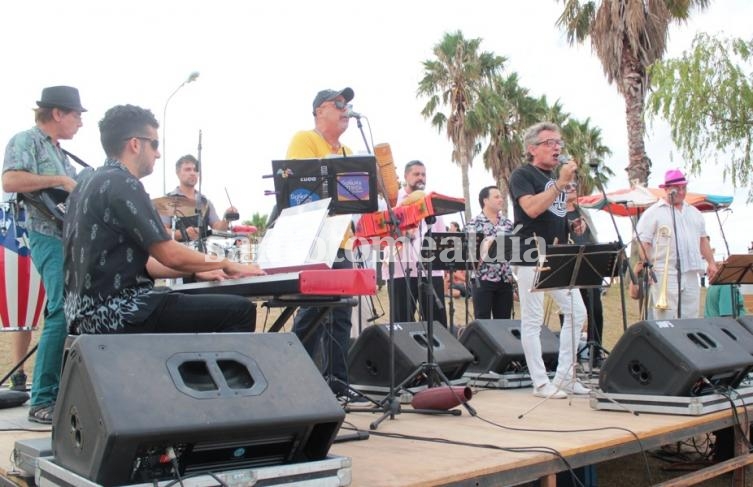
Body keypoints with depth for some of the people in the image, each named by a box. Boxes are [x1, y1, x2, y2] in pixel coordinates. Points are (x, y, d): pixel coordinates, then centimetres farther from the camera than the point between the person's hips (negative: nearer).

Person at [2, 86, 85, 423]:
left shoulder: (58, 152, 24)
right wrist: (59, 180, -18)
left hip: (71, 238, 10)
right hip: (51, 239, -9)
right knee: (63, 314, -17)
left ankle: (61, 391, 18)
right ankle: (42, 401, -12)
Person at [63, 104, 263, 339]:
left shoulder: (90, 184, 16)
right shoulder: (123, 184, -14)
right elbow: (170, 255, -17)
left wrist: (195, 272, 15)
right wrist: (226, 264, -1)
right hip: (118, 313, -10)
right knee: (240, 310, -10)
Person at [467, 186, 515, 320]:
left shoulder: (507, 223, 12)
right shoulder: (474, 224, -3)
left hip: (505, 279, 5)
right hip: (483, 279, -5)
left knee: (504, 321, 8)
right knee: (482, 321, -2)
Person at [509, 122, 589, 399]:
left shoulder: (556, 178, 19)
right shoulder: (522, 175, -5)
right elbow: (532, 208, -22)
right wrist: (560, 184, -20)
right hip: (532, 258, -8)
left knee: (577, 312, 6)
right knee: (533, 321, -2)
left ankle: (564, 377, 15)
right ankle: (541, 383, 5)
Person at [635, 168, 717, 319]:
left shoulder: (694, 213, 20)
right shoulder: (653, 213, -1)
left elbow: (703, 239, 26)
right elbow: (643, 243, -7)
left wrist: (711, 262, 18)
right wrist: (642, 267, -16)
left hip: (691, 274, 6)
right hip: (665, 275, -6)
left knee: (691, 317, 7)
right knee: (666, 319, -10)